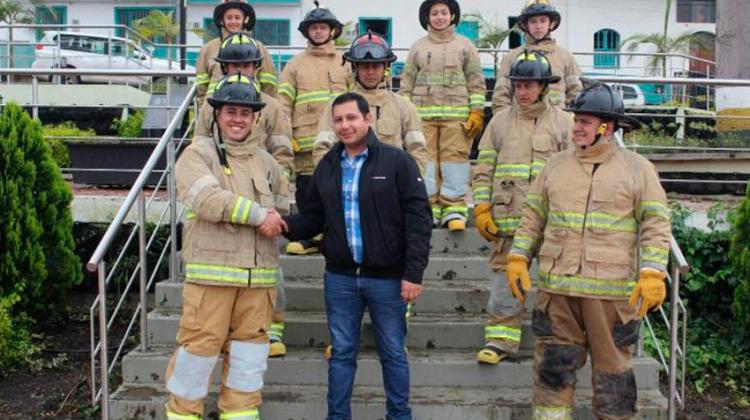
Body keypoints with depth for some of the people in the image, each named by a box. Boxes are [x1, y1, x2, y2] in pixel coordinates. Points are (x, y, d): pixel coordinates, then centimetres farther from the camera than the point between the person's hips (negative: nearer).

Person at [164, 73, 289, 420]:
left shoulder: (266, 162, 18)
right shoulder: (197, 154, 0)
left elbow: (287, 208, 20)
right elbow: (207, 199, -17)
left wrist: (280, 220, -1)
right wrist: (258, 214, -15)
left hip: (258, 277, 5)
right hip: (211, 272, -5)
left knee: (249, 354, 10)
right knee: (199, 346, -2)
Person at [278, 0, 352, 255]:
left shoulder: (345, 63, 14)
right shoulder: (295, 65, 11)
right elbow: (283, 103, 6)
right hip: (306, 141, 0)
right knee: (307, 189, 0)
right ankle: (310, 236, 11)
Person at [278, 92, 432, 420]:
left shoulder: (397, 162, -6)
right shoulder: (327, 166, 8)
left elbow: (418, 218, -9)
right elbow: (313, 217, 12)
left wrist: (413, 272, -14)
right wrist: (288, 226, -10)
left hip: (387, 279, -3)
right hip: (339, 278, 3)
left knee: (393, 353, 9)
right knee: (342, 353, 12)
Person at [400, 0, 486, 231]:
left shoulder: (465, 46, 11)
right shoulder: (417, 48, 15)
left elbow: (476, 82, 8)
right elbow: (407, 85, 14)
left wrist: (477, 113, -1)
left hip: (457, 115, -1)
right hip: (423, 115, 1)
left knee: (455, 158, -6)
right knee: (425, 161, -2)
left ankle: (454, 210, -2)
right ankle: (428, 210, 3)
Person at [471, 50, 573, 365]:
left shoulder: (562, 122, 6)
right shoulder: (500, 121, 10)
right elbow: (484, 168, 10)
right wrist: (481, 209, 1)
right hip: (507, 218, 1)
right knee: (504, 278, 3)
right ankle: (501, 339, 11)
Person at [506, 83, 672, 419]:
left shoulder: (637, 169, 2)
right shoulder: (556, 166, 11)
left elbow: (656, 225, -2)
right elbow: (533, 217, 14)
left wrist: (652, 274, -13)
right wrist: (518, 258, 4)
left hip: (611, 290, -3)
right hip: (556, 288, 3)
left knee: (612, 369, 8)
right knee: (553, 366, 7)